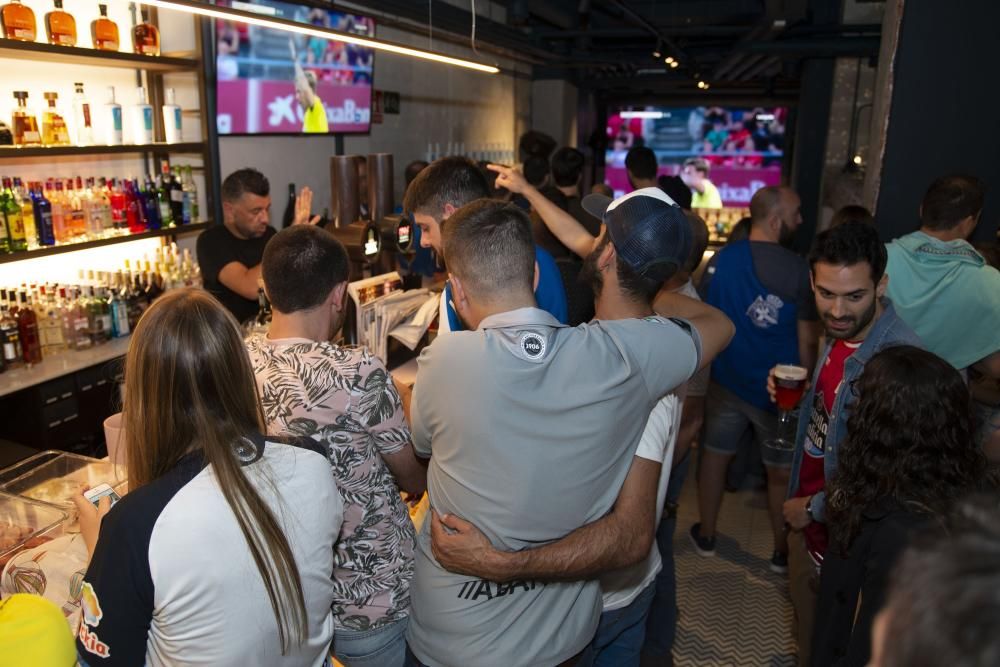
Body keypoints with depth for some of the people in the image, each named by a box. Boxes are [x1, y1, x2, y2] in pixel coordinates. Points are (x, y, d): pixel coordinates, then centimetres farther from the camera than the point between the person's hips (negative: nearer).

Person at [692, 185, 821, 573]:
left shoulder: (722, 259, -7)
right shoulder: (798, 269, -17)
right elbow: (807, 339, -12)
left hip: (727, 379, 3)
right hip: (779, 385, -3)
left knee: (716, 454, 19)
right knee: (780, 470, 13)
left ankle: (706, 535, 32)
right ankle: (783, 552, 29)